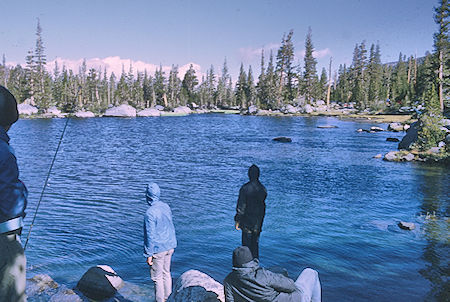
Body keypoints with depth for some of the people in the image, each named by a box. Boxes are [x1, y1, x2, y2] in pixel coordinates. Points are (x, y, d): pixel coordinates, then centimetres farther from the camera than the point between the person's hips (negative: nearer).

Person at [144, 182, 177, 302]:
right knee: (166, 273, 19)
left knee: (157, 277, 7)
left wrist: (149, 254, -12)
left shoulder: (150, 213, -22)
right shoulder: (166, 207, 0)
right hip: (169, 246, 7)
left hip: (158, 249, -7)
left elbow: (150, 235, -19)